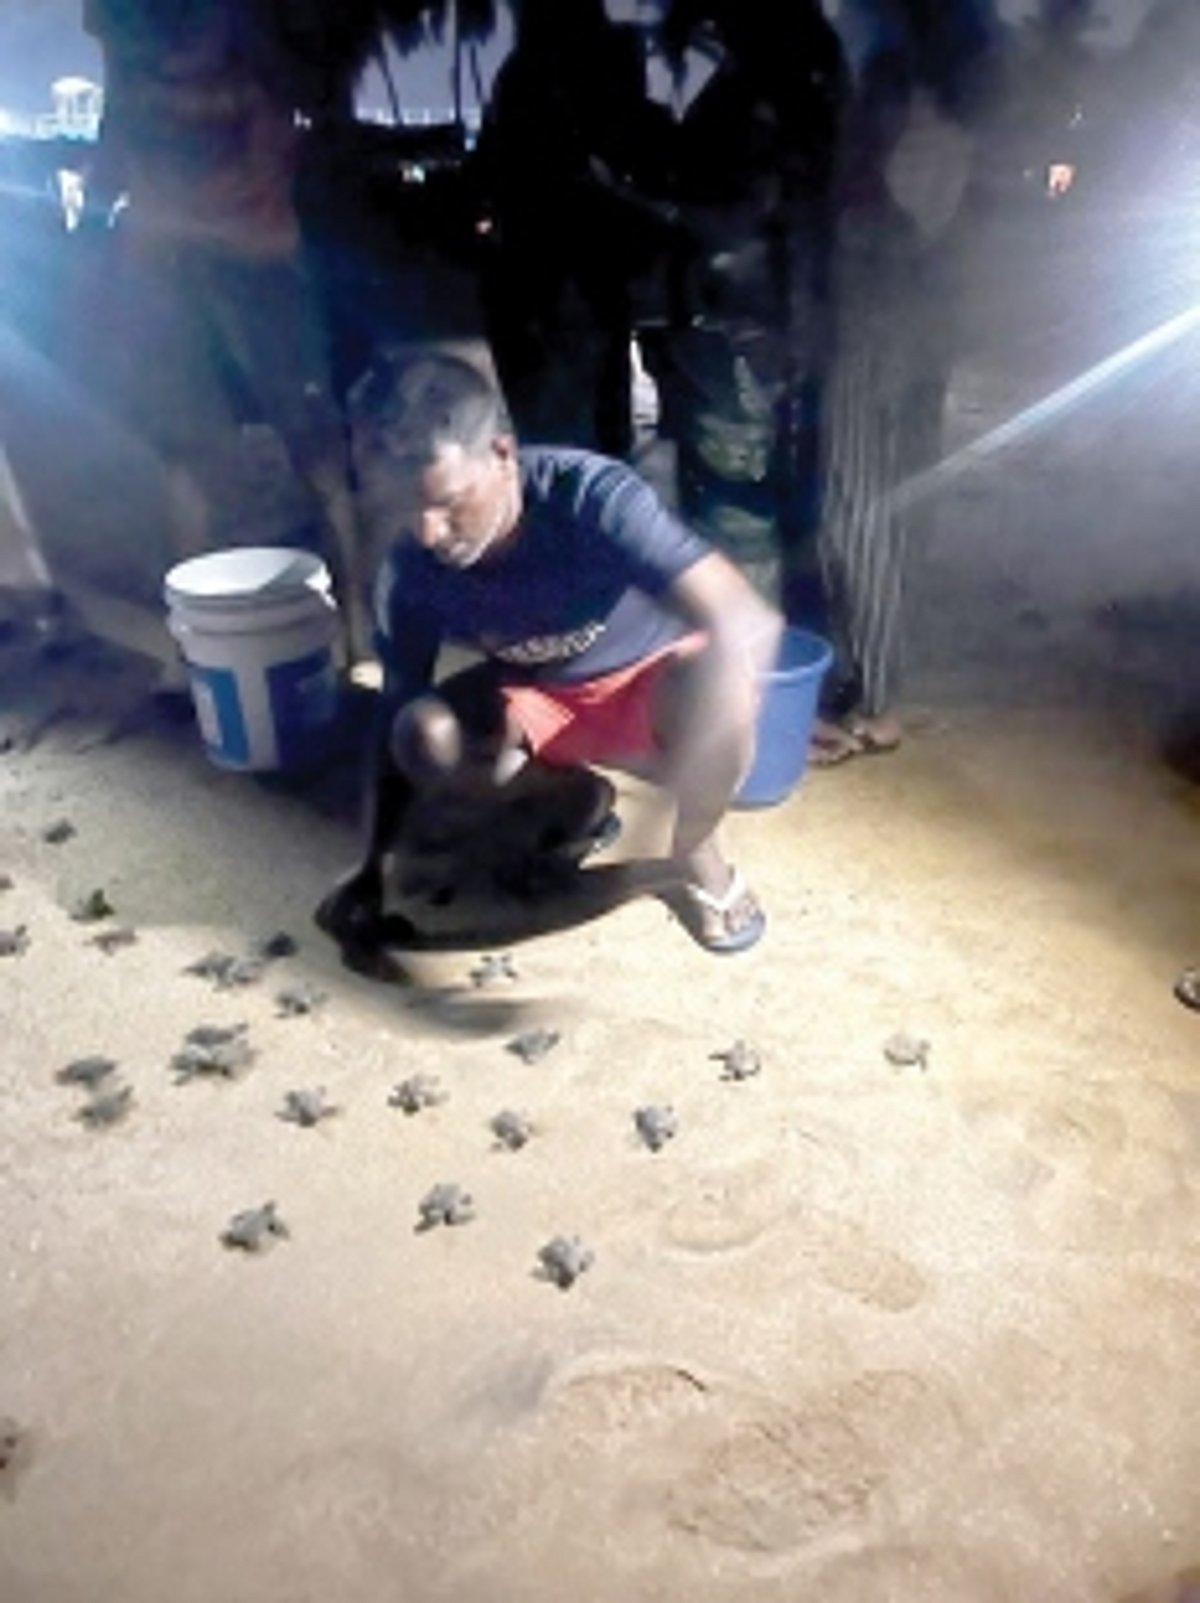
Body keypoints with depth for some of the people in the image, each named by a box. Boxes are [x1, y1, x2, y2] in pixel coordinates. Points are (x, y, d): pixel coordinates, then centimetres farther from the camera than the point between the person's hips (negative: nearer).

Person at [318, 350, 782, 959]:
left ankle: (693, 855, -9)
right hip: (531, 698, 3)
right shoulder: (410, 569, -21)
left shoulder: (589, 495, -34)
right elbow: (396, 713, -7)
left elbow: (750, 626, -43)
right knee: (423, 736, -26)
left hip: (647, 681, -3)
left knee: (714, 680, -38)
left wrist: (673, 812, -51)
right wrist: (372, 869, -12)